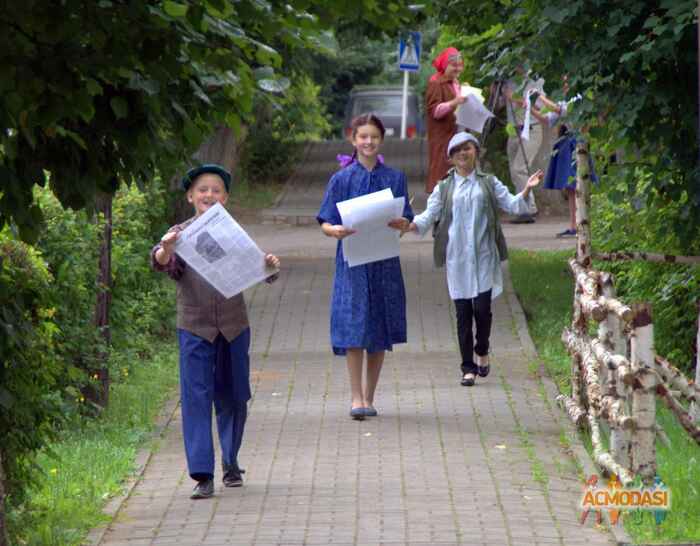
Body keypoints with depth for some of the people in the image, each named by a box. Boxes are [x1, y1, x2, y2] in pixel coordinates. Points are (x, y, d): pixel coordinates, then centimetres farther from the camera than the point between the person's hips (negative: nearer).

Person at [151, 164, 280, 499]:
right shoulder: (180, 234, 0)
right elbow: (164, 265, -15)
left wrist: (271, 266, -18)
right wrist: (164, 252, -38)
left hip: (234, 328, 2)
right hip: (195, 329, -2)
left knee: (233, 397, 12)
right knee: (196, 398, -7)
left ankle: (231, 463, 30)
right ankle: (202, 475, -9)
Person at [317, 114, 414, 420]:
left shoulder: (395, 179, 7)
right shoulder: (342, 180, 2)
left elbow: (406, 221, 9)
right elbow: (325, 223, 2)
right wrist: (335, 230, -21)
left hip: (385, 263, 2)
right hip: (352, 262, -2)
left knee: (380, 333, 5)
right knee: (354, 328, -10)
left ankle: (369, 397, 14)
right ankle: (356, 397, -6)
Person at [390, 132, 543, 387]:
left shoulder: (489, 183, 9)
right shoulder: (444, 188, 9)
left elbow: (512, 204, 6)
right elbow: (430, 215, 3)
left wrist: (526, 190, -13)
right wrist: (411, 225, -17)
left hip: (484, 257, 0)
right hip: (457, 258, 0)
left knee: (482, 307, -6)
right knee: (463, 311, 0)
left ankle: (482, 352, 22)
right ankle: (468, 368, 6)